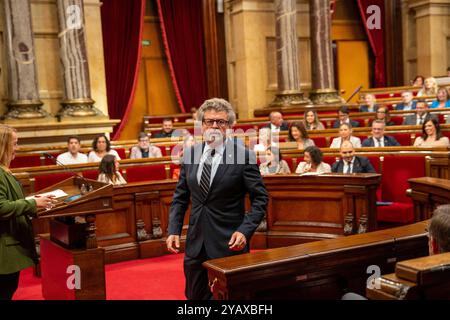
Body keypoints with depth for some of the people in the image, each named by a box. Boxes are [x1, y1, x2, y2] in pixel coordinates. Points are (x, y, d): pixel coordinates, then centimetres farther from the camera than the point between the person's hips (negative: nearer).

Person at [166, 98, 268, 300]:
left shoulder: (243, 155, -9)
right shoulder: (190, 154, 5)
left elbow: (260, 198, -7)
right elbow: (180, 197, 11)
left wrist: (245, 230, -18)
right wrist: (174, 230, 0)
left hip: (229, 243, -4)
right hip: (196, 243, 5)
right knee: (195, 295, 15)